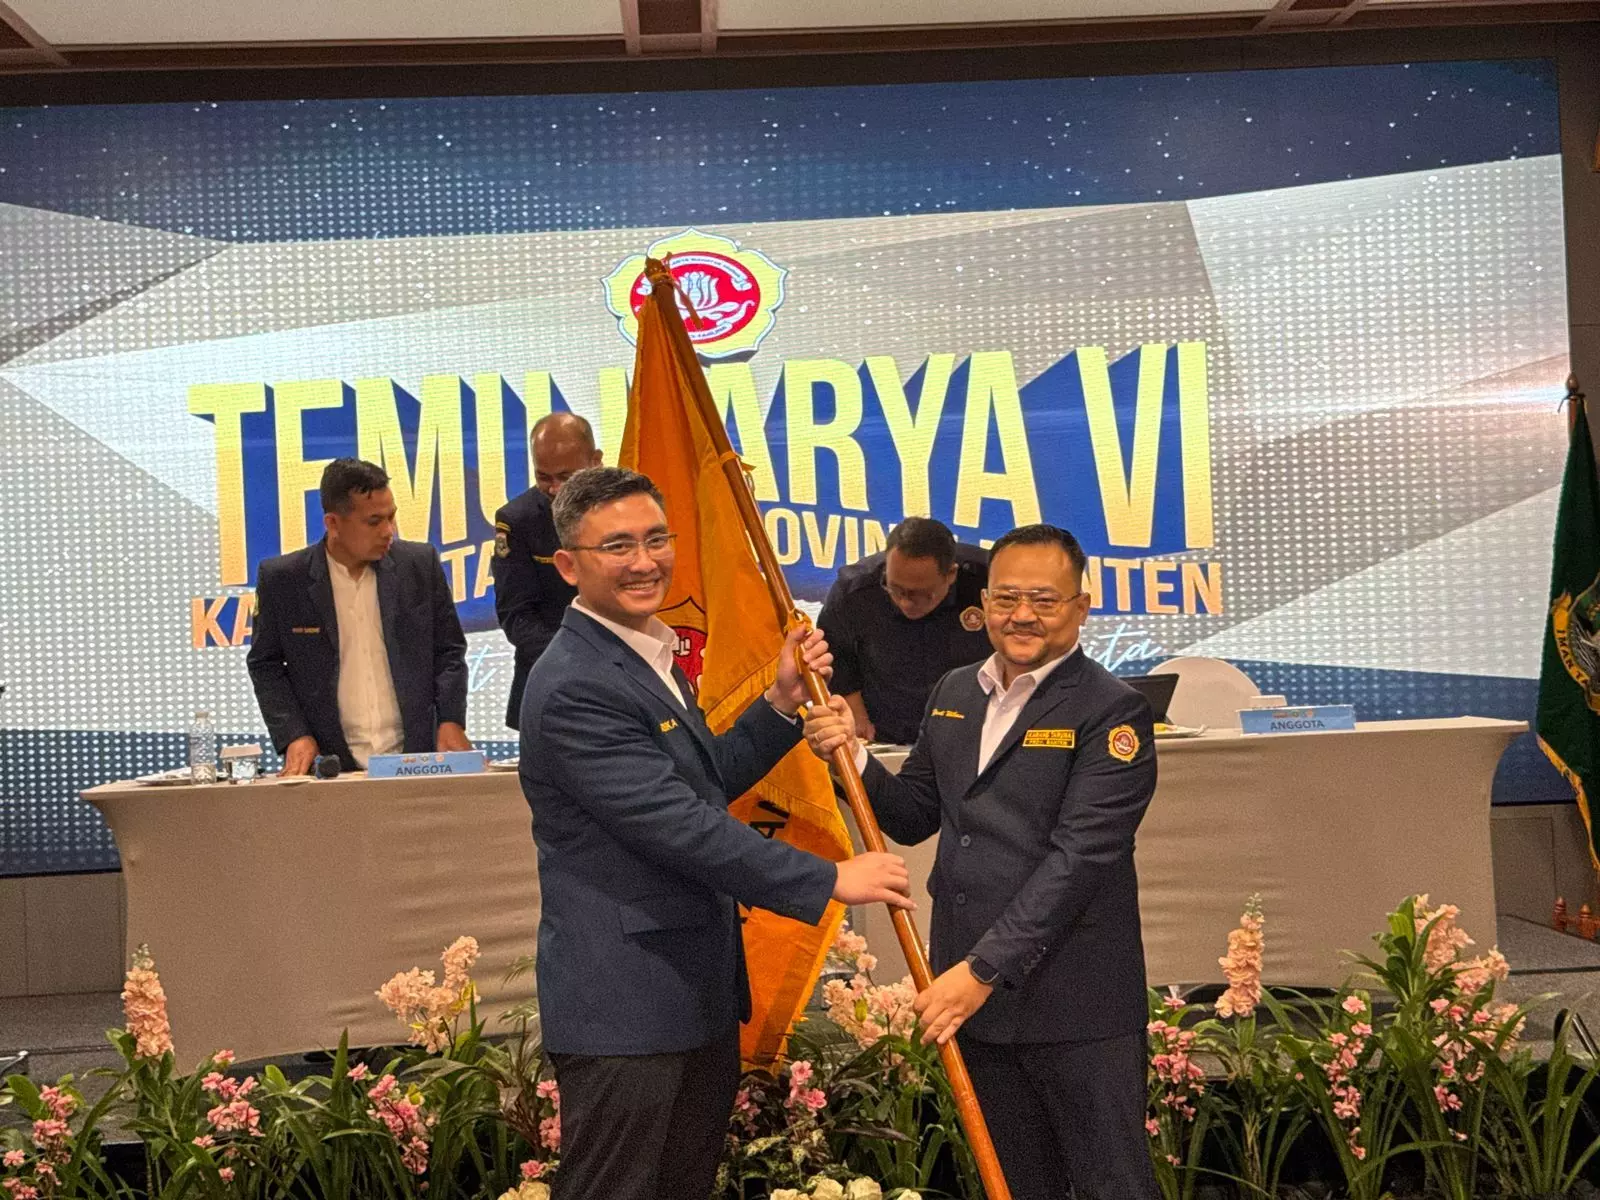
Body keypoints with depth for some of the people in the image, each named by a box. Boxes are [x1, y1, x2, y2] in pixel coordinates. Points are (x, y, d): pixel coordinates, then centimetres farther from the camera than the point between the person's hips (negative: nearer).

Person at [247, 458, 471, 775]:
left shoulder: (421, 564, 5)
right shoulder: (281, 579, 1)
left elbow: (449, 650, 12)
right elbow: (264, 665, 8)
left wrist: (451, 721, -1)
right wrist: (293, 736, -4)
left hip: (414, 758, 1)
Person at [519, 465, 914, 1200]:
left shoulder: (648, 656, 13)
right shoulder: (575, 686, -21)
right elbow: (680, 825, -24)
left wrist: (783, 702, 4)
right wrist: (829, 880, -19)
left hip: (697, 993, 10)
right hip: (623, 1005, -10)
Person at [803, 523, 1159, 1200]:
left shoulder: (1112, 711, -11)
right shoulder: (953, 693, 11)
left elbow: (1077, 857, -19)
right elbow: (913, 816, 16)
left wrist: (985, 968, -22)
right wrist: (852, 756, -3)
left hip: (1075, 1002, -6)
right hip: (968, 990, 6)